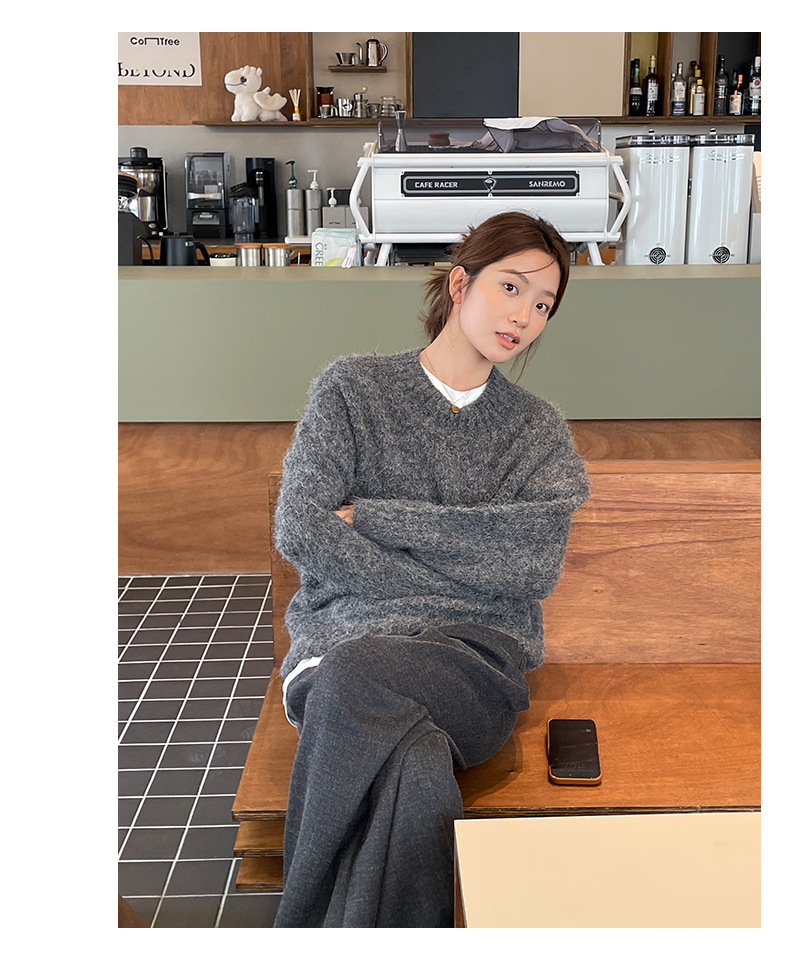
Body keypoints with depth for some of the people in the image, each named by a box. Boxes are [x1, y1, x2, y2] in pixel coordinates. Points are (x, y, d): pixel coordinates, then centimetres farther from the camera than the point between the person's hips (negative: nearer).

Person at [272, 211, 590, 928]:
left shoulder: (539, 431, 14)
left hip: (477, 658, 1)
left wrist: (376, 517, -7)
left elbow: (533, 568, -4)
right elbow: (300, 531, -4)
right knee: (416, 771, -37)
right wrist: (459, 583, -7)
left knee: (353, 685, -35)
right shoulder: (353, 387, 9)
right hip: (347, 628, 0)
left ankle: (309, 927, -18)